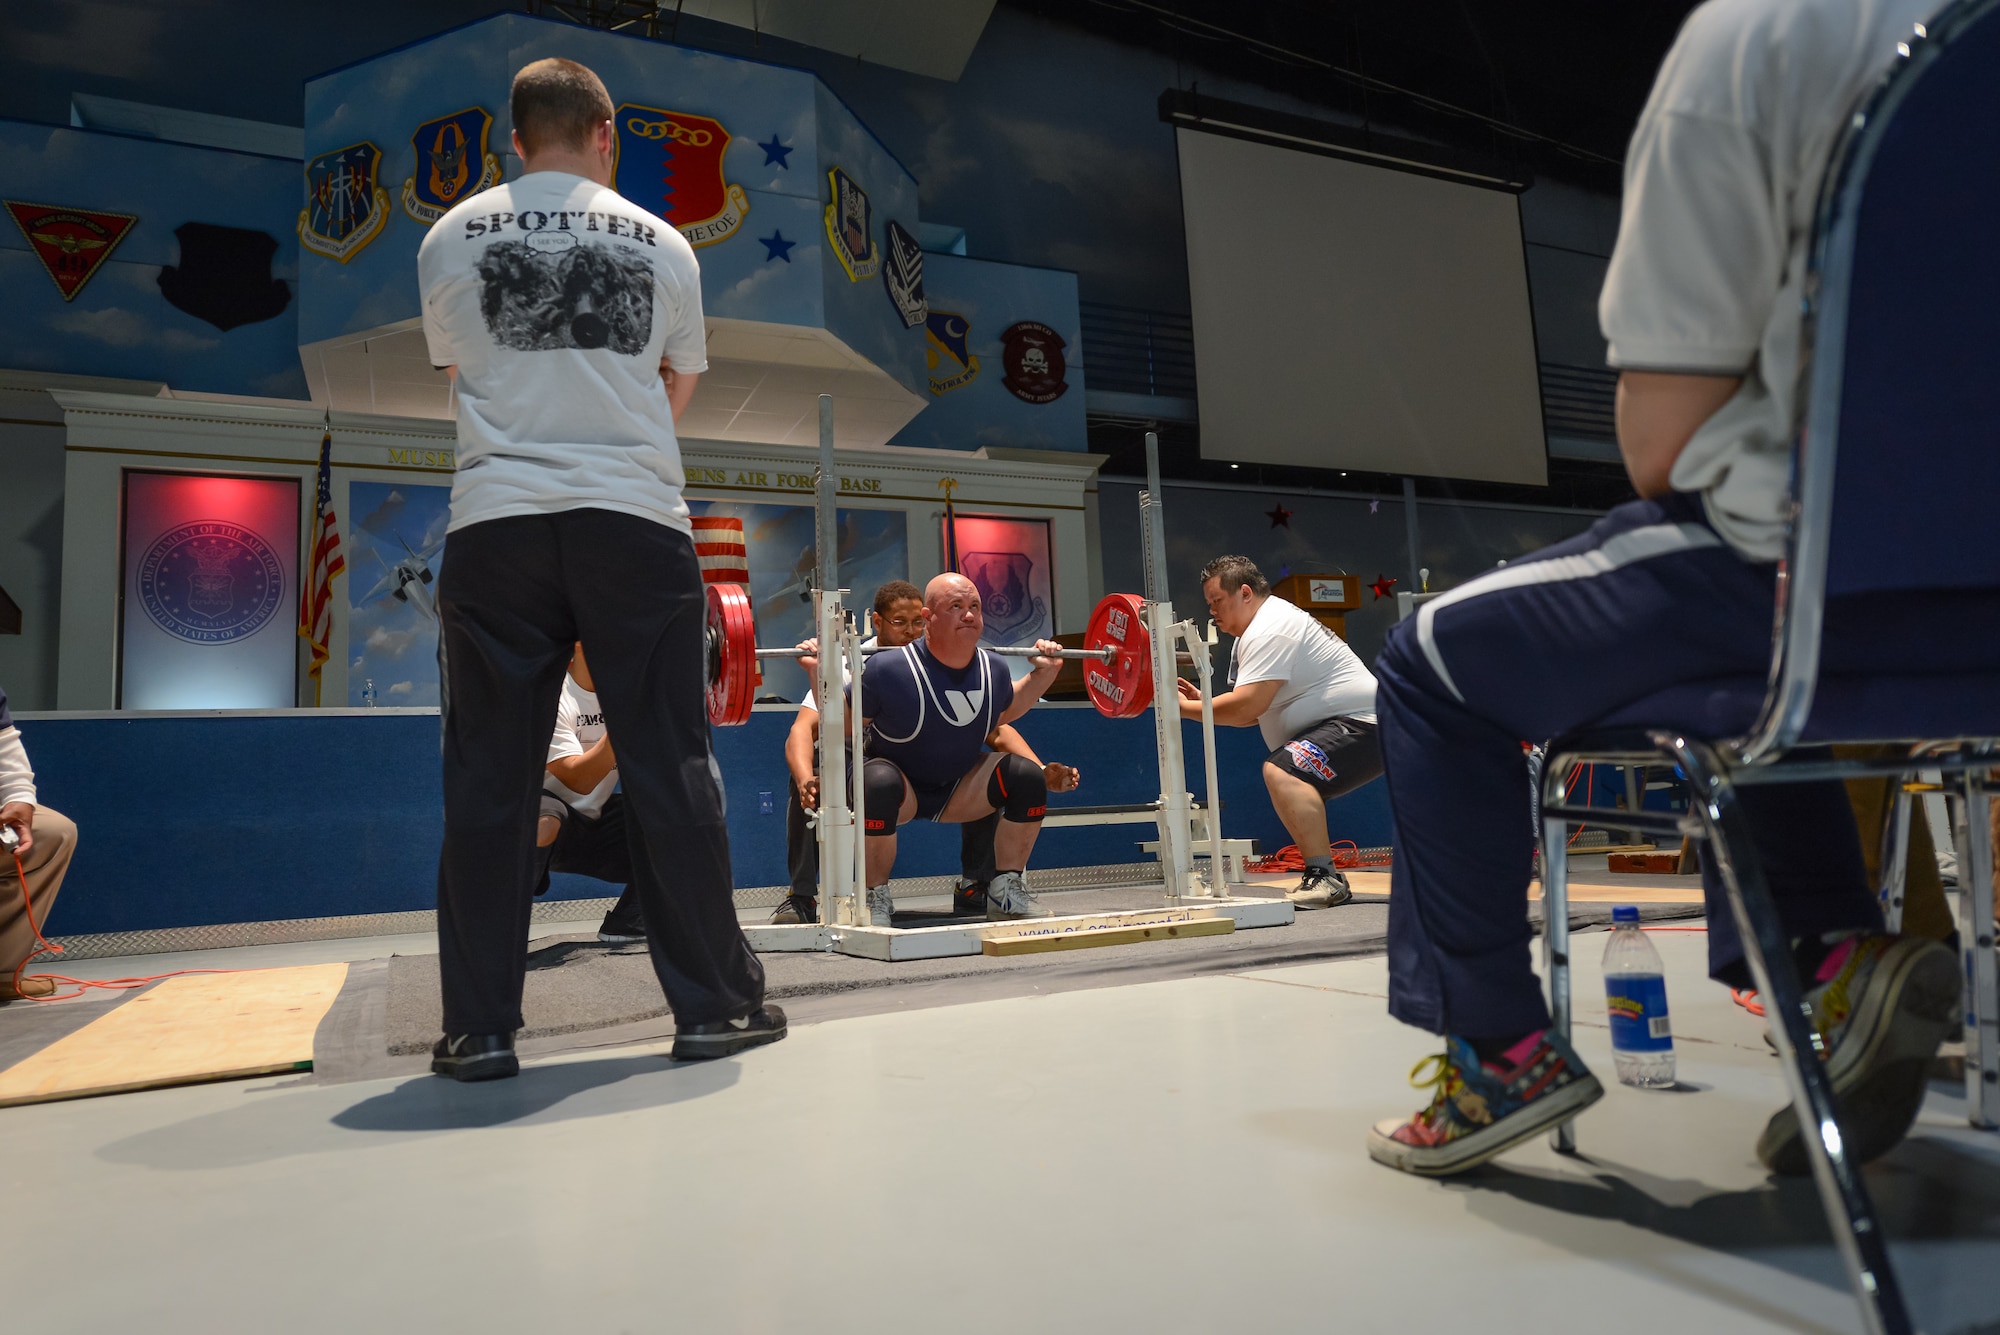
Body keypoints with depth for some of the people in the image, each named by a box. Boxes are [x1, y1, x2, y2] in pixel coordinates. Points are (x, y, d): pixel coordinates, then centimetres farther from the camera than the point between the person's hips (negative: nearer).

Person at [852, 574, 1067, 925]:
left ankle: (1006, 890, 0)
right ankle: (876, 898, -17)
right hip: (901, 789, -4)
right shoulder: (889, 669, -24)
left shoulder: (994, 669, -9)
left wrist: (1044, 673, 6)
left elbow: (1003, 713, 14)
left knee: (1028, 775, -15)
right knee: (879, 782, -37)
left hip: (958, 787, 5)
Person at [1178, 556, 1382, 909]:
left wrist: (1185, 708, -15)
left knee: (1282, 772, -31)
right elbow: (1254, 712, 17)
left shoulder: (1269, 630, -16)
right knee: (1293, 788, 27)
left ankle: (1324, 878, -29)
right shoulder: (1256, 632, 18)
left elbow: (1246, 707, -25)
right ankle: (1324, 882, 28)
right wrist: (1203, 700, 5)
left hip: (1363, 724, -12)